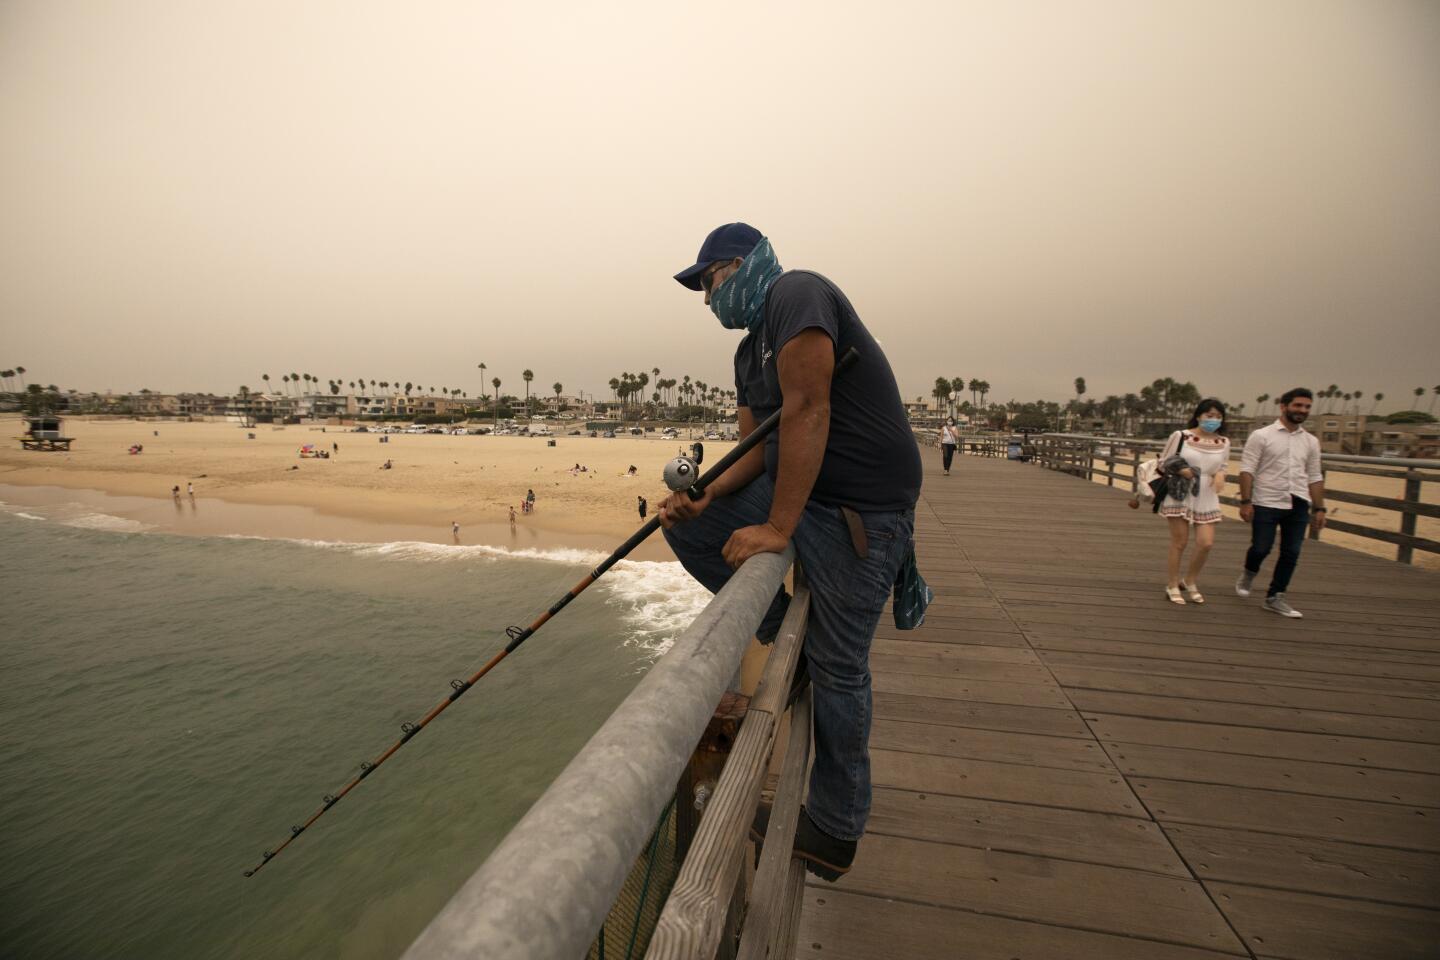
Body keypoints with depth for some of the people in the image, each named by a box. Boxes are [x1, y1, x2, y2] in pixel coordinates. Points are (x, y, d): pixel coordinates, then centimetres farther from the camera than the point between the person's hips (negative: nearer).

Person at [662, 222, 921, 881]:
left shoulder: (795, 292, -12)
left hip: (863, 509, -9)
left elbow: (806, 411, -24)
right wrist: (706, 497, -10)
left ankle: (834, 832, 20)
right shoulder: (748, 352, 16)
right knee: (685, 526, 3)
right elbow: (758, 447, 9)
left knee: (838, 670, -1)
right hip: (792, 489, 9)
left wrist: (778, 529, -24)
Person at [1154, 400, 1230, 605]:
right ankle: (1173, 586, 19)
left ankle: (1191, 582, 22)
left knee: (1206, 543, -3)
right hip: (1180, 496, -3)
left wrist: (1220, 475, -7)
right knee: (1179, 543, 3)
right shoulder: (1180, 436, -7)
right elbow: (1163, 462, 0)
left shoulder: (1224, 442, 4)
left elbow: (1222, 467, 16)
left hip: (1206, 499, 3)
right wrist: (1179, 470, -18)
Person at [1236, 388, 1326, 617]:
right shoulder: (1261, 436, -4)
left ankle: (1275, 598, 15)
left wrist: (1319, 508, 10)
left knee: (1291, 553, 5)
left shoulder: (1311, 441, 12)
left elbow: (1314, 478, 15)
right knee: (1261, 548, -3)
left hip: (1298, 505, 5)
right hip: (1266, 503, -5)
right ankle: (1249, 573, 30)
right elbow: (1247, 470, -8)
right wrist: (1245, 501, -15)